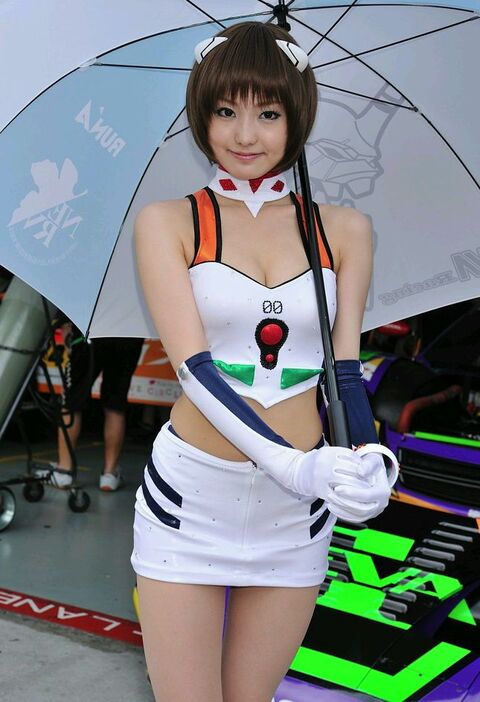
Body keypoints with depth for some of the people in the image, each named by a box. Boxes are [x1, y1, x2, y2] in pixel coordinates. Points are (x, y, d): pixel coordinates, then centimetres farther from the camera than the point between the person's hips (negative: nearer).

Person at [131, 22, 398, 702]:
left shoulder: (344, 230, 5)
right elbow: (194, 366, -14)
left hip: (296, 514, 2)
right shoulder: (167, 222, -3)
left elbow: (345, 365, -1)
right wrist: (295, 465, -28)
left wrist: (371, 455, -22)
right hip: (190, 499, -2)